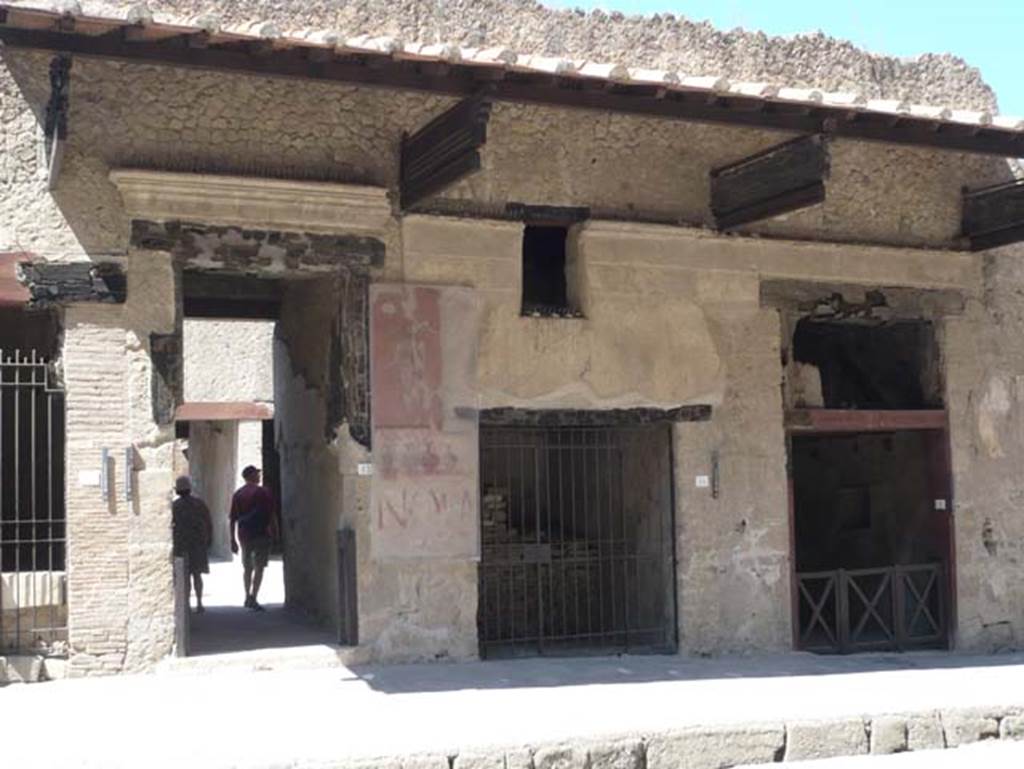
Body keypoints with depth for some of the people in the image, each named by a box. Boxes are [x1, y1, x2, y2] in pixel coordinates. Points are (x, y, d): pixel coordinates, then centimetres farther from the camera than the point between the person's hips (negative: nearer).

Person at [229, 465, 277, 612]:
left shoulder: (237, 494, 6)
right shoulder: (263, 492, -7)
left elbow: (233, 519, 5)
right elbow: (270, 514, -7)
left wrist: (233, 540, 8)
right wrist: (274, 529, 7)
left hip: (244, 535, 5)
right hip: (261, 534, -5)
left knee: (247, 567, 18)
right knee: (259, 567, -3)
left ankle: (248, 597, 24)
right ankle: (253, 598, -12)